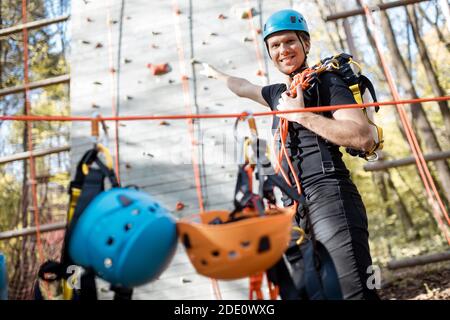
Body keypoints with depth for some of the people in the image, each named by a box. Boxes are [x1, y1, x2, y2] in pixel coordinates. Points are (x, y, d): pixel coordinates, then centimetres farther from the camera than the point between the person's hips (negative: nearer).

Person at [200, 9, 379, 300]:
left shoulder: (327, 82, 2)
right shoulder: (280, 93, 24)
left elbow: (364, 138, -12)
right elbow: (245, 87, 45)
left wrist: (301, 115, -9)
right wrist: (214, 73, 61)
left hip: (329, 196, -7)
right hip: (295, 207, 7)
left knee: (355, 292, -20)